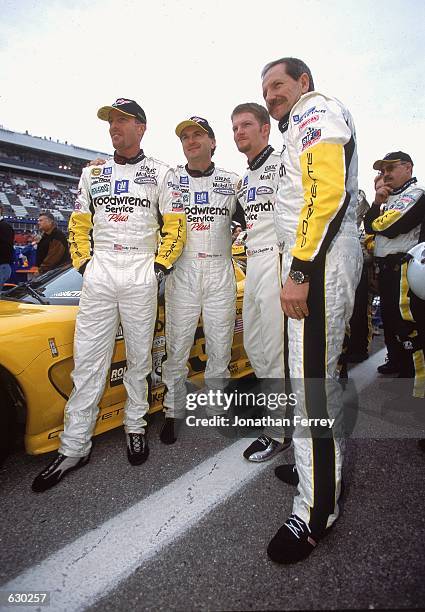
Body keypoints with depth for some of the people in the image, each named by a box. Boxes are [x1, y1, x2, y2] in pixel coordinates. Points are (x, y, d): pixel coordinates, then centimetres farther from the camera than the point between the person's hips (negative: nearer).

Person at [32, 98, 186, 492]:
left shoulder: (160, 173, 8)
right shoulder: (93, 172, 17)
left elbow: (175, 225, 3)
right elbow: (79, 224, 17)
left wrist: (160, 266, -6)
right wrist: (83, 263, 5)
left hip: (141, 274, -2)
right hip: (98, 272, 3)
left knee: (139, 358, 5)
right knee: (87, 359, 0)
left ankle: (135, 427, 23)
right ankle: (74, 446, 10)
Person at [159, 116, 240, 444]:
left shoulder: (232, 181, 11)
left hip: (220, 271, 1)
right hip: (182, 270, -1)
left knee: (220, 346, 6)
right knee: (177, 347, 1)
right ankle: (173, 412, 15)